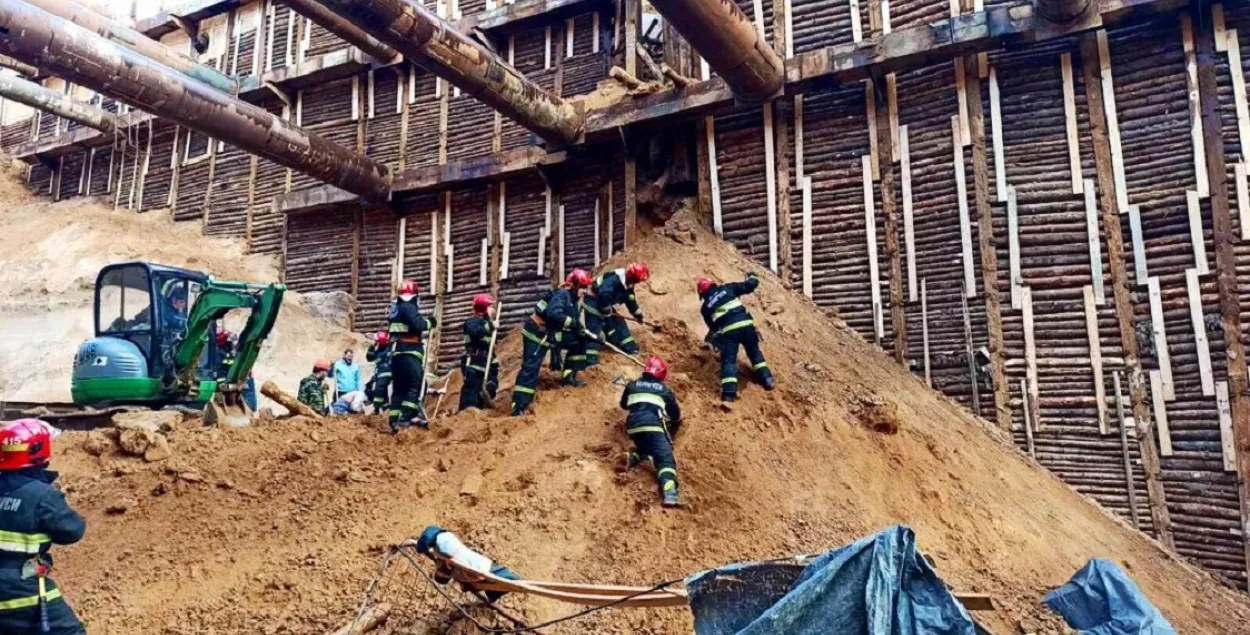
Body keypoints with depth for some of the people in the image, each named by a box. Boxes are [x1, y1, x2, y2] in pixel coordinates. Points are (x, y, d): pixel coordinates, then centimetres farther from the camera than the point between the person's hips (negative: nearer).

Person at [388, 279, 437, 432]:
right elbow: (419, 325, -21)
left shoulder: (396, 308, 20)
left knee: (400, 388, 11)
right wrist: (430, 322, -4)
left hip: (397, 352, 10)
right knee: (417, 384, -13)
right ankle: (406, 417, -21)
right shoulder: (408, 307, -9)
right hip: (408, 352, -10)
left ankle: (395, 421, 11)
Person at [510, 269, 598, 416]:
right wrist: (574, 323, -30)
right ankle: (518, 407, -14)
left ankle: (570, 377, 13)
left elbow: (574, 323, 13)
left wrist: (587, 334, 0)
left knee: (578, 342, 8)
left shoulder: (571, 297, 9)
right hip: (537, 333, -9)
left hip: (551, 334, 9)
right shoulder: (561, 294, -20)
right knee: (530, 368, -13)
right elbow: (554, 314, -37)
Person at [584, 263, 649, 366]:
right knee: (594, 329, -15)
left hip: (605, 304, 10)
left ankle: (630, 348, 21)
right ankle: (590, 359, -19)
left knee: (619, 323, 10)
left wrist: (638, 314, 25)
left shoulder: (628, 284, 2)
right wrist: (607, 314, -27)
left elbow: (630, 300, 18)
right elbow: (604, 295, -37)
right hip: (593, 302, -10)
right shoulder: (614, 279, -30)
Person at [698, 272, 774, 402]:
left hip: (728, 330, -2)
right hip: (746, 324, 2)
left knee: (729, 360, 1)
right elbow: (749, 286, 13)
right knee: (755, 352, 22)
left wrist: (713, 338, 41)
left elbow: (712, 326, 21)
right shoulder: (727, 288, 14)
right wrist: (752, 277, 35)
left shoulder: (705, 307, 15)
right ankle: (767, 380, 20)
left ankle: (729, 392, -13)